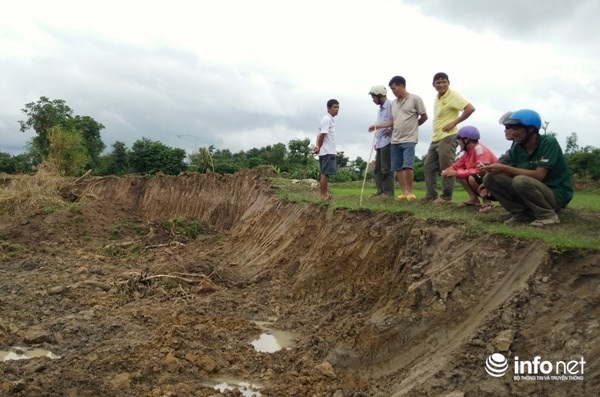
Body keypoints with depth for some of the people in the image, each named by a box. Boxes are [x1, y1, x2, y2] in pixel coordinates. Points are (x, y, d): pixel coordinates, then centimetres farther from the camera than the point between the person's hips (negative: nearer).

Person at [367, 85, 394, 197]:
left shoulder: (391, 105, -9)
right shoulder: (380, 109, 20)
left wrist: (391, 130, -18)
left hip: (387, 142, -9)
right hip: (379, 143, 9)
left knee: (386, 168, -8)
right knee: (378, 168, 8)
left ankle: (388, 192, -5)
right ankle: (381, 191, 12)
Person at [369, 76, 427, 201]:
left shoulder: (415, 99, -3)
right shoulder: (394, 103, 14)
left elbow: (424, 117, 3)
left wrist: (412, 125, 12)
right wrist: (377, 126, 8)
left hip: (409, 139, -6)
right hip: (395, 140, 6)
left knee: (407, 166, -13)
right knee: (398, 167, 3)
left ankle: (409, 192, 1)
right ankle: (404, 192, 10)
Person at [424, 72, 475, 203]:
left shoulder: (453, 96, -9)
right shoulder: (437, 98, 15)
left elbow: (470, 108, -19)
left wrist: (454, 123, -17)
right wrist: (435, 133, 11)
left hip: (447, 137, -9)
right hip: (435, 138, 9)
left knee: (446, 168, -5)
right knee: (428, 167, 8)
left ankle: (446, 197, 1)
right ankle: (431, 195, 13)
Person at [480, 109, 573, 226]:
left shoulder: (548, 142, -18)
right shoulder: (516, 148, -1)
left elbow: (538, 175, -27)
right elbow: (511, 173, -3)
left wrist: (504, 168, -28)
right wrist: (495, 168, -23)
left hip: (556, 194, -6)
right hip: (534, 191, 6)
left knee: (520, 181, -35)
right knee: (490, 178, -10)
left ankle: (548, 215, -12)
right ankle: (522, 214, -2)